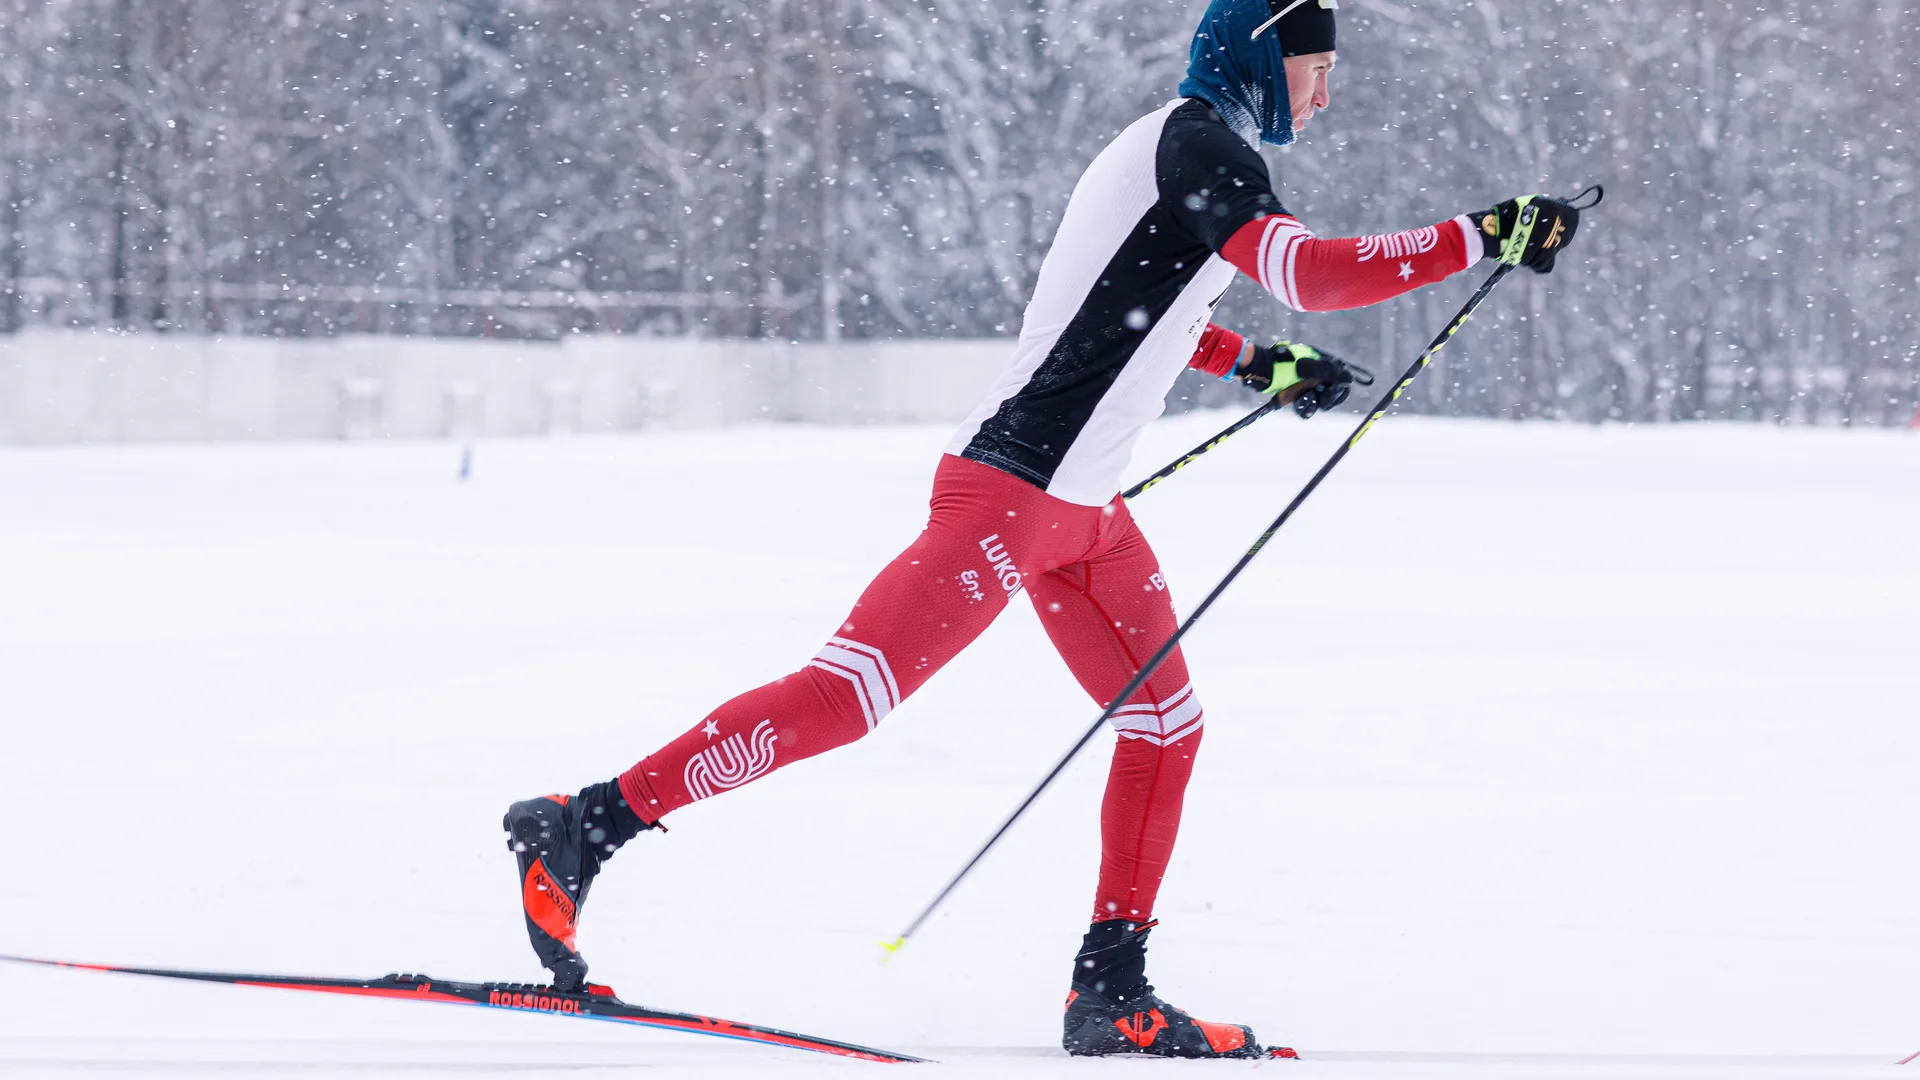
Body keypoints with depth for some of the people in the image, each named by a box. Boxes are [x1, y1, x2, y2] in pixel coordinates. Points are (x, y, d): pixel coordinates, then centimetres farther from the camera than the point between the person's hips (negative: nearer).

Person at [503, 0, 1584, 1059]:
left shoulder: (1177, 148, 19)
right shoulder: (1198, 145, -11)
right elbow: (1315, 271, -23)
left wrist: (1258, 363, 28)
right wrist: (1486, 238, -18)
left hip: (1080, 508, 11)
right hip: (1013, 487, -11)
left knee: (1165, 722, 10)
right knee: (853, 691, -15)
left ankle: (1111, 990, 13)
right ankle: (584, 828, -12)